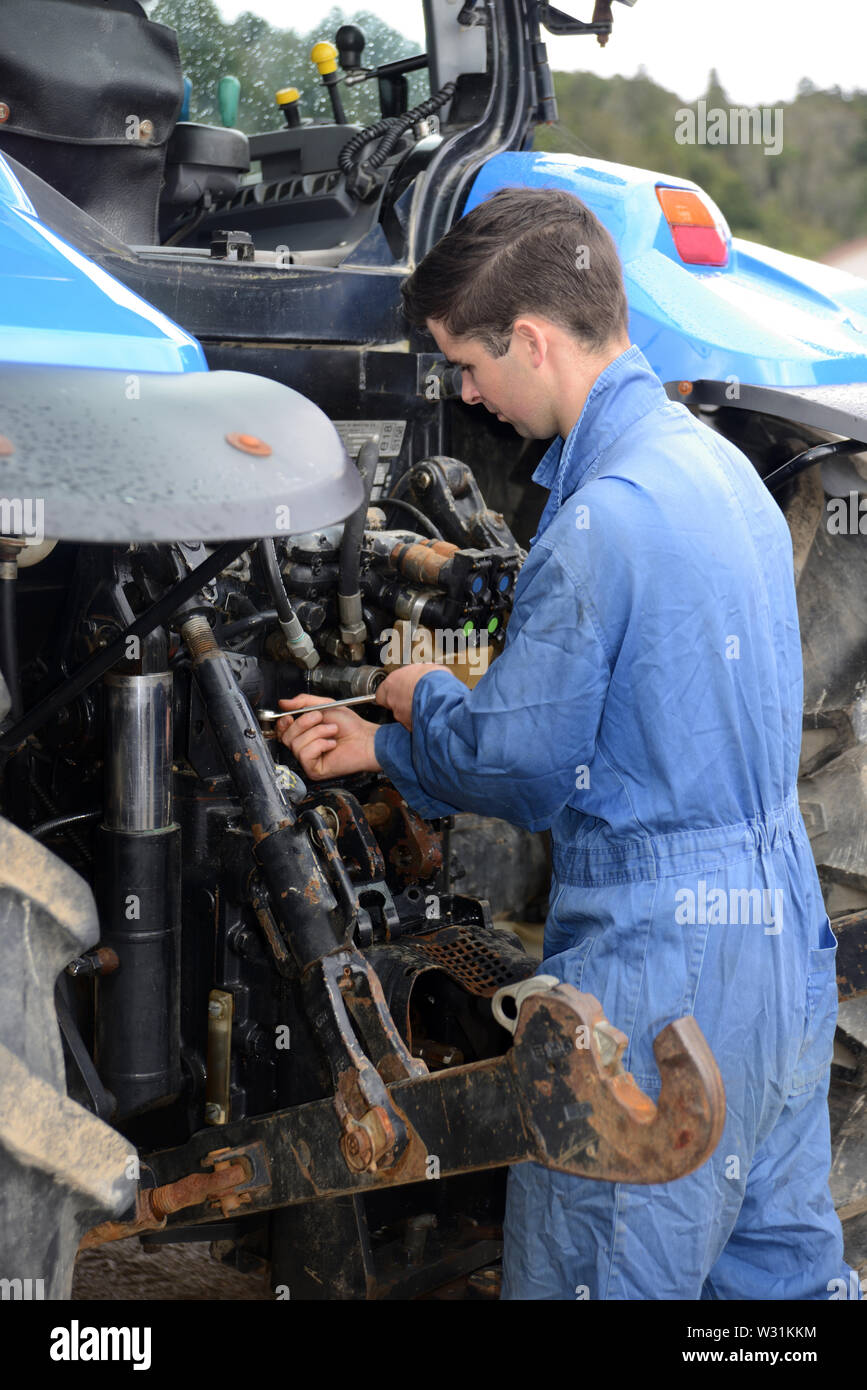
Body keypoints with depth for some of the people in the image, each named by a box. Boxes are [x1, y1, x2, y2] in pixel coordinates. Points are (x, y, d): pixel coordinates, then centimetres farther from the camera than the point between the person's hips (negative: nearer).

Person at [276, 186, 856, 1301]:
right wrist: (384, 749, 19)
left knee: (590, 1280, 6)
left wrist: (424, 698, 7)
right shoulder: (718, 464, 10)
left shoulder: (601, 517, -20)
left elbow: (515, 764, -15)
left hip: (655, 969, -9)